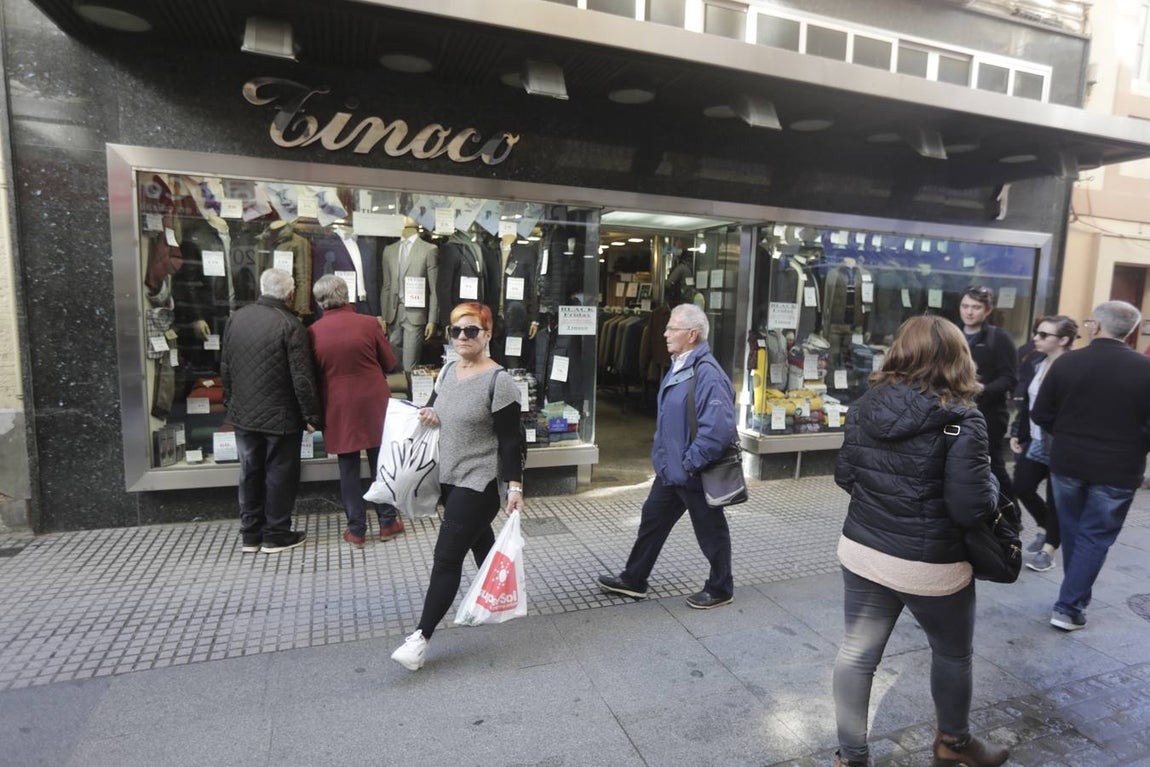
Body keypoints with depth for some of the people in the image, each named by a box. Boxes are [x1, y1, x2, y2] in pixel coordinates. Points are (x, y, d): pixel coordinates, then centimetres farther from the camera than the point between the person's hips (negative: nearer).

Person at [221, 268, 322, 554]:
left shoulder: (236, 318, 3)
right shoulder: (290, 324, -16)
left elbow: (225, 367, 11)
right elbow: (302, 377, -18)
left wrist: (230, 400, 21)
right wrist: (311, 415, -10)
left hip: (243, 412, 6)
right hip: (280, 415, -6)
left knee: (250, 473, 15)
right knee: (280, 474, 6)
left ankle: (250, 534, 25)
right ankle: (276, 535, 16)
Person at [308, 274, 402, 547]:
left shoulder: (313, 332, -6)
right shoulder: (369, 323, -10)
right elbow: (390, 363, 1)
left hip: (339, 407, 1)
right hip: (373, 404, 0)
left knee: (349, 468, 9)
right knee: (381, 463, 12)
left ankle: (356, 530, 16)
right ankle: (387, 522, 21)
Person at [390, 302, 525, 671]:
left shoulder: (499, 381, -17)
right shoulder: (447, 370, 5)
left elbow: (509, 440, -15)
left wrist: (515, 486, -17)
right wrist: (431, 415, -2)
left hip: (480, 482, -8)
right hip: (450, 476, 8)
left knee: (446, 556, -6)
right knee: (480, 542, 22)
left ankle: (421, 636, 2)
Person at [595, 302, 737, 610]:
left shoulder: (707, 373, -25)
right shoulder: (679, 366, 8)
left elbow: (718, 427, -32)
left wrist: (691, 463, -24)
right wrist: (664, 455, 16)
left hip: (694, 474, -10)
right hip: (670, 468, 10)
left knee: (711, 532, 10)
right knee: (652, 520, 19)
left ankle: (720, 590, 31)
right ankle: (633, 580, 34)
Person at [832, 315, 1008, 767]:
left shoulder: (866, 405, -3)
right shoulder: (961, 419, -18)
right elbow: (973, 509, -19)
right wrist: (991, 483, 1)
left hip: (861, 550, 4)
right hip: (930, 565, -4)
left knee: (856, 654, 14)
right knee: (953, 655, 24)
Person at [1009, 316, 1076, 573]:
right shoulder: (1033, 363, 5)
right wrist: (1016, 433, 10)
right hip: (1034, 441, 7)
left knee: (1055, 497, 6)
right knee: (1021, 487, 10)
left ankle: (1049, 548, 21)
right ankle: (1045, 528, 36)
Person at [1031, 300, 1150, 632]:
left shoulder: (1067, 362, -7)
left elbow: (1041, 415, -3)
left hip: (1067, 463, 2)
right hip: (1117, 470, -2)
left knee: (1072, 532, 19)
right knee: (1095, 538, 8)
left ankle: (1076, 596, 33)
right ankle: (1069, 607, 7)